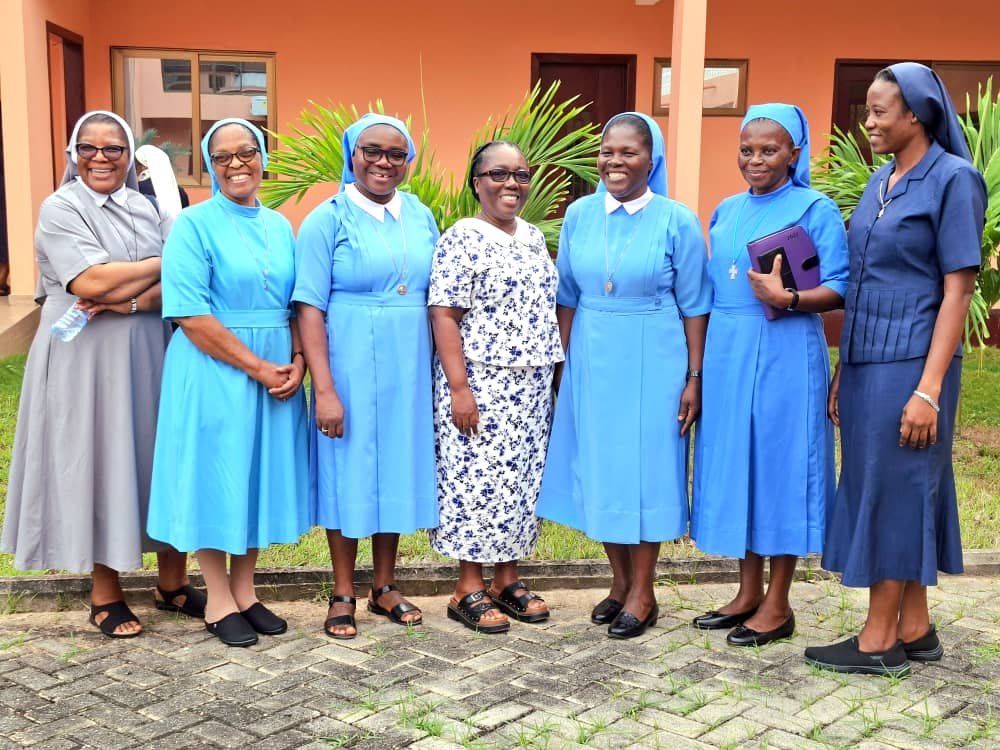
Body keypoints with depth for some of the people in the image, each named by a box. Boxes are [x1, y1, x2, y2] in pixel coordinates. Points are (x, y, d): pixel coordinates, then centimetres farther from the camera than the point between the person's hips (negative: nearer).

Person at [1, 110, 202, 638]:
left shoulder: (145, 209, 10)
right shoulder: (60, 209, -4)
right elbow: (90, 282, -18)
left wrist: (127, 301, -18)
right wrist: (167, 262, -9)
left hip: (149, 355, 4)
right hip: (86, 359, -4)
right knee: (96, 465, 2)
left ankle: (172, 583, 20)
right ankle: (105, 594, 15)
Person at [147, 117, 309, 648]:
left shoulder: (280, 226, 10)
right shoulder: (194, 224, -8)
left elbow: (295, 304, 11)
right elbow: (192, 317, -16)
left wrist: (296, 362, -6)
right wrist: (259, 367, -17)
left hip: (277, 376, 6)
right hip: (215, 375, -5)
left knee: (259, 477, 12)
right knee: (215, 479, 4)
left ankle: (245, 592, 26)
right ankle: (218, 602, 17)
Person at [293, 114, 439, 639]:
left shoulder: (421, 217, 8)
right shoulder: (328, 219, -6)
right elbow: (309, 307, -10)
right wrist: (324, 389, -17)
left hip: (409, 371, 4)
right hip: (350, 369, -4)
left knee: (398, 471, 12)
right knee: (349, 475, 4)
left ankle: (385, 587, 27)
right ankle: (343, 595, 19)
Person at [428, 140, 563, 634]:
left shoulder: (534, 237, 13)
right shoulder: (462, 240, -9)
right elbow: (444, 316, -13)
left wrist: (551, 375, 15)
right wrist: (458, 387, -19)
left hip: (531, 386, 7)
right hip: (481, 386, -7)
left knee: (522, 479, 10)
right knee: (478, 479, -2)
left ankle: (507, 579, 22)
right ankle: (469, 588, 10)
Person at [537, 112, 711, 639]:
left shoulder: (677, 221, -6)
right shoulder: (579, 215, 4)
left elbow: (694, 305, -4)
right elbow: (568, 297, 10)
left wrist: (694, 377, -7)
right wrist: (563, 362, 8)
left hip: (652, 363, -4)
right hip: (591, 360, 4)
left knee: (645, 468, 3)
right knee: (598, 467, 9)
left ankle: (642, 593, 16)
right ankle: (620, 580, 26)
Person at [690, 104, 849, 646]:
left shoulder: (816, 209, -4)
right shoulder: (726, 211, 14)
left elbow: (839, 290, -9)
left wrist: (788, 300, -26)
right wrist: (699, 361, 10)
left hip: (784, 357, -6)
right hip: (727, 356, 6)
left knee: (779, 465, 0)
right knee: (735, 465, 9)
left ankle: (777, 605, 11)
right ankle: (749, 593, 22)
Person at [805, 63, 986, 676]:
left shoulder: (952, 180, -9)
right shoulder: (881, 182, 13)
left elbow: (957, 291, -13)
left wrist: (929, 389, -19)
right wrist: (845, 370, 12)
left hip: (909, 364, -8)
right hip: (868, 361, 8)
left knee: (895, 487, -1)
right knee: (886, 486, 11)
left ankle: (881, 638, 10)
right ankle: (915, 629, 23)